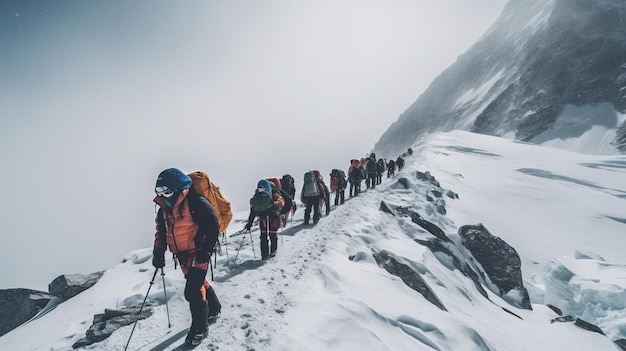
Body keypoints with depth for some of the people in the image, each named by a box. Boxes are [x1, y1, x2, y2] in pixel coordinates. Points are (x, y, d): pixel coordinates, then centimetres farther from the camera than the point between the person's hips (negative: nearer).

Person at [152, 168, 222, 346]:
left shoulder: (196, 203, -19)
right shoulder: (164, 209, 5)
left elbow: (213, 226, -17)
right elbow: (161, 232, 14)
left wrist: (206, 250, -20)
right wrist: (158, 251, 0)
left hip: (198, 253, -7)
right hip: (183, 256, 7)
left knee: (193, 291, -9)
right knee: (200, 284, 19)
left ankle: (199, 328, 11)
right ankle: (214, 309, 43)